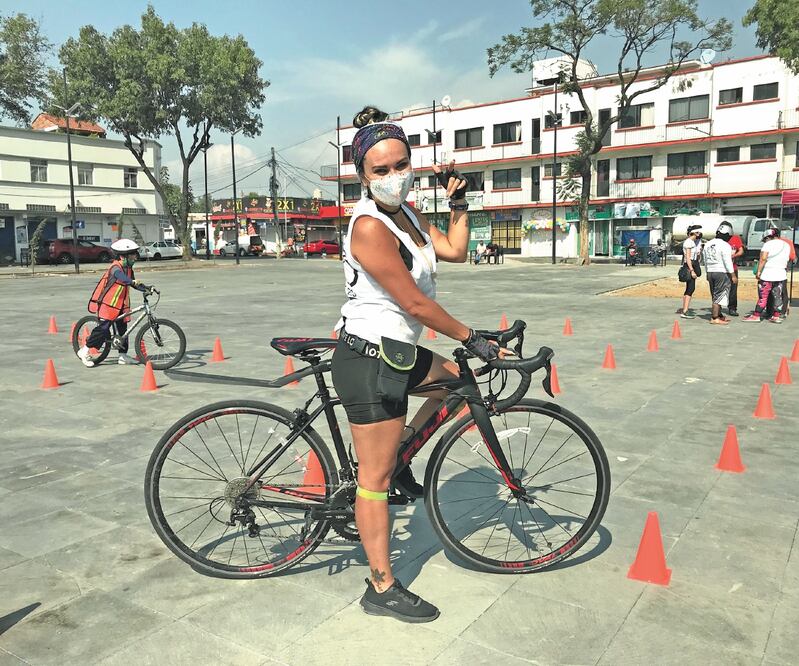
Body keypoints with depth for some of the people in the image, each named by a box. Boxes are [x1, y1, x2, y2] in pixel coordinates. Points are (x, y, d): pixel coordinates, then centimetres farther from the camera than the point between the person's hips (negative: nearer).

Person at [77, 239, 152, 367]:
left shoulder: (128, 268, 8)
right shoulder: (116, 267, -18)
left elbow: (133, 284, 14)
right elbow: (120, 276, -41)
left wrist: (146, 288, -4)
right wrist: (133, 281, -59)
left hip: (120, 305, 9)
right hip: (107, 304, -9)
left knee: (123, 330, 8)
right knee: (103, 330, -9)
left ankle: (123, 356, 16)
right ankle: (84, 351, 7)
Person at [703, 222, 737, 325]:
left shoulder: (708, 244, 10)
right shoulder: (725, 245, -13)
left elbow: (705, 261, 16)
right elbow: (728, 262, -14)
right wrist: (733, 275, -8)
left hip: (710, 273, 8)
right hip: (722, 273, -8)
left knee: (716, 296, 15)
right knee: (719, 296, -3)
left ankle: (719, 316, 24)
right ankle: (714, 318, -4)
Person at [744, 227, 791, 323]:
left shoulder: (768, 244, -9)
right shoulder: (786, 246, 13)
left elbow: (763, 259, -18)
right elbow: (786, 261, 17)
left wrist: (758, 271, -17)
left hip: (767, 275, -6)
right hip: (781, 275, 7)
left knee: (763, 296, -2)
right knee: (778, 296, 9)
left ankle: (756, 315, 3)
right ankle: (777, 316, 10)